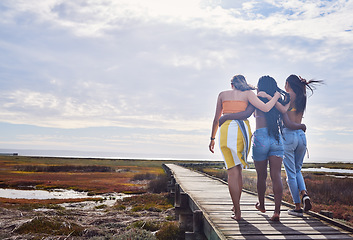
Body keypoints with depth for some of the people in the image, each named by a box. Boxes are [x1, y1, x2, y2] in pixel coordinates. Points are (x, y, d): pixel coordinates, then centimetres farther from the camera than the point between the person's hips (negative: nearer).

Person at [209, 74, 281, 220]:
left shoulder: (222, 95, 18)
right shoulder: (247, 93, 12)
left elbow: (216, 119, 17)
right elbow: (265, 108, 0)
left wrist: (212, 138, 24)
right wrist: (276, 97, 19)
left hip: (225, 129, 0)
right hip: (242, 129, 0)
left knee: (232, 171, 0)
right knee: (238, 170, 16)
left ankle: (237, 212, -4)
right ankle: (236, 206, 22)